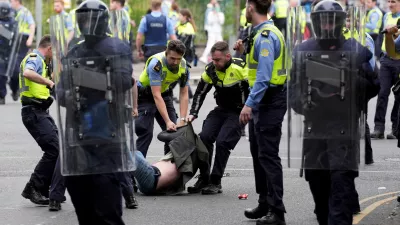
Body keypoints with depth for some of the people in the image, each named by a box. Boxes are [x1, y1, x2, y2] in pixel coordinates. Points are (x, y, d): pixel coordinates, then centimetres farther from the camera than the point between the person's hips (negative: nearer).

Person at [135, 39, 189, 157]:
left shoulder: (183, 66, -14)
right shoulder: (156, 64, -33)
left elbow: (184, 94, -9)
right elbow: (156, 96, -35)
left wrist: (182, 120, -20)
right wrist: (167, 121, -38)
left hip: (164, 95, 6)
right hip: (145, 96, -6)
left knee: (174, 130, -1)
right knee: (146, 132, -17)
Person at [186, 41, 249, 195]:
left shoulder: (240, 68, -21)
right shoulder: (211, 70, -3)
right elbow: (200, 92, 9)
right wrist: (193, 113, 0)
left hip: (238, 112, -6)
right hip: (221, 110, 6)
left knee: (222, 142, -19)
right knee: (204, 137, -10)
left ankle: (215, 182, -10)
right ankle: (203, 179, 2)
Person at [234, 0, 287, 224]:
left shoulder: (266, 36, -19)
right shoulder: (262, 33, 14)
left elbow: (264, 76, -25)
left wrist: (250, 104, -27)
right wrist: (245, 51, 16)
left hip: (269, 101, -11)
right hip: (262, 101, 11)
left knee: (268, 156, -9)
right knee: (259, 153, 17)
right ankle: (265, 204, 26)